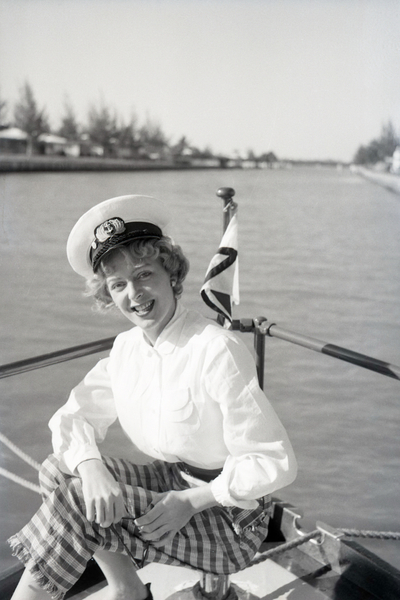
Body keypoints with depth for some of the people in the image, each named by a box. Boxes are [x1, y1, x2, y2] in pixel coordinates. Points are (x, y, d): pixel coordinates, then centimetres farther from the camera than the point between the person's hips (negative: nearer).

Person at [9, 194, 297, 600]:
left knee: (75, 500, -20)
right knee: (57, 471, -7)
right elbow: (73, 417, 1)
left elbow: (275, 463, -22)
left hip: (230, 520, -7)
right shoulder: (126, 348, -1)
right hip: (172, 482, 7)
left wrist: (192, 501, -22)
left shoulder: (217, 351, -24)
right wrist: (91, 469, -20)